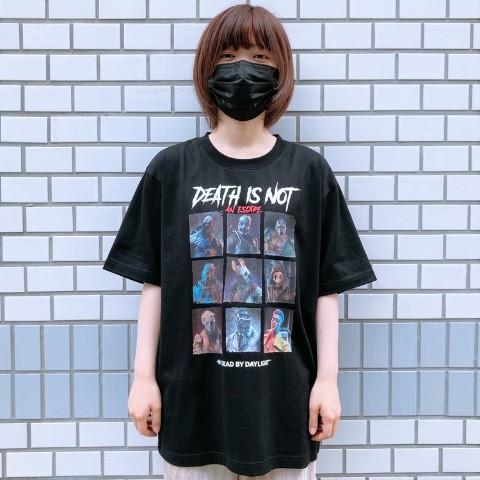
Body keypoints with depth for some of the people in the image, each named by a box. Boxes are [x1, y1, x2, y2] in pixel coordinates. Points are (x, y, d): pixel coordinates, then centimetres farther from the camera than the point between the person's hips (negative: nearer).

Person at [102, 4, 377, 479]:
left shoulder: (309, 171, 1)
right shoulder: (171, 169, 1)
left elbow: (328, 288, 2)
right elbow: (153, 283, 2)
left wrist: (327, 378, -1)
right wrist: (143, 375, 0)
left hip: (283, 395, 0)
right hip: (192, 397, 0)